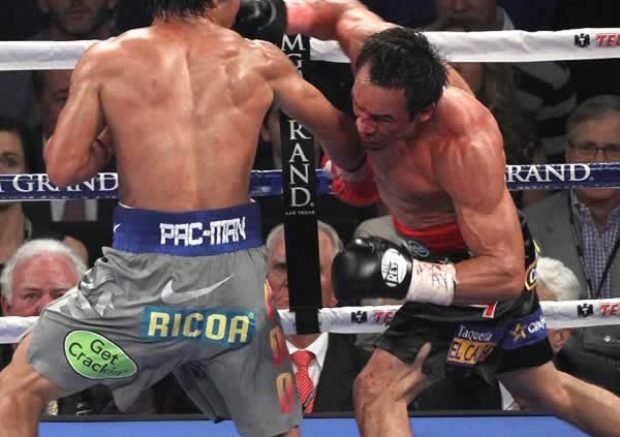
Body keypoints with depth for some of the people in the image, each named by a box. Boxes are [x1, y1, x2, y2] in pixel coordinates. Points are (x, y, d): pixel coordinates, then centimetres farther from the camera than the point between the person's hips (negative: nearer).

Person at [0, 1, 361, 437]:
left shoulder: (107, 60, 2)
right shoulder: (260, 61, 7)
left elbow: (63, 168, -1)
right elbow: (342, 136, 18)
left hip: (146, 272, -2)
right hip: (236, 272, 2)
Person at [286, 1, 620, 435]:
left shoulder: (466, 147, -39)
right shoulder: (378, 52, -22)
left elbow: (506, 272, -37)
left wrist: (409, 277, -49)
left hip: (483, 266, -9)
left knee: (378, 391, -18)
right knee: (545, 389, 27)